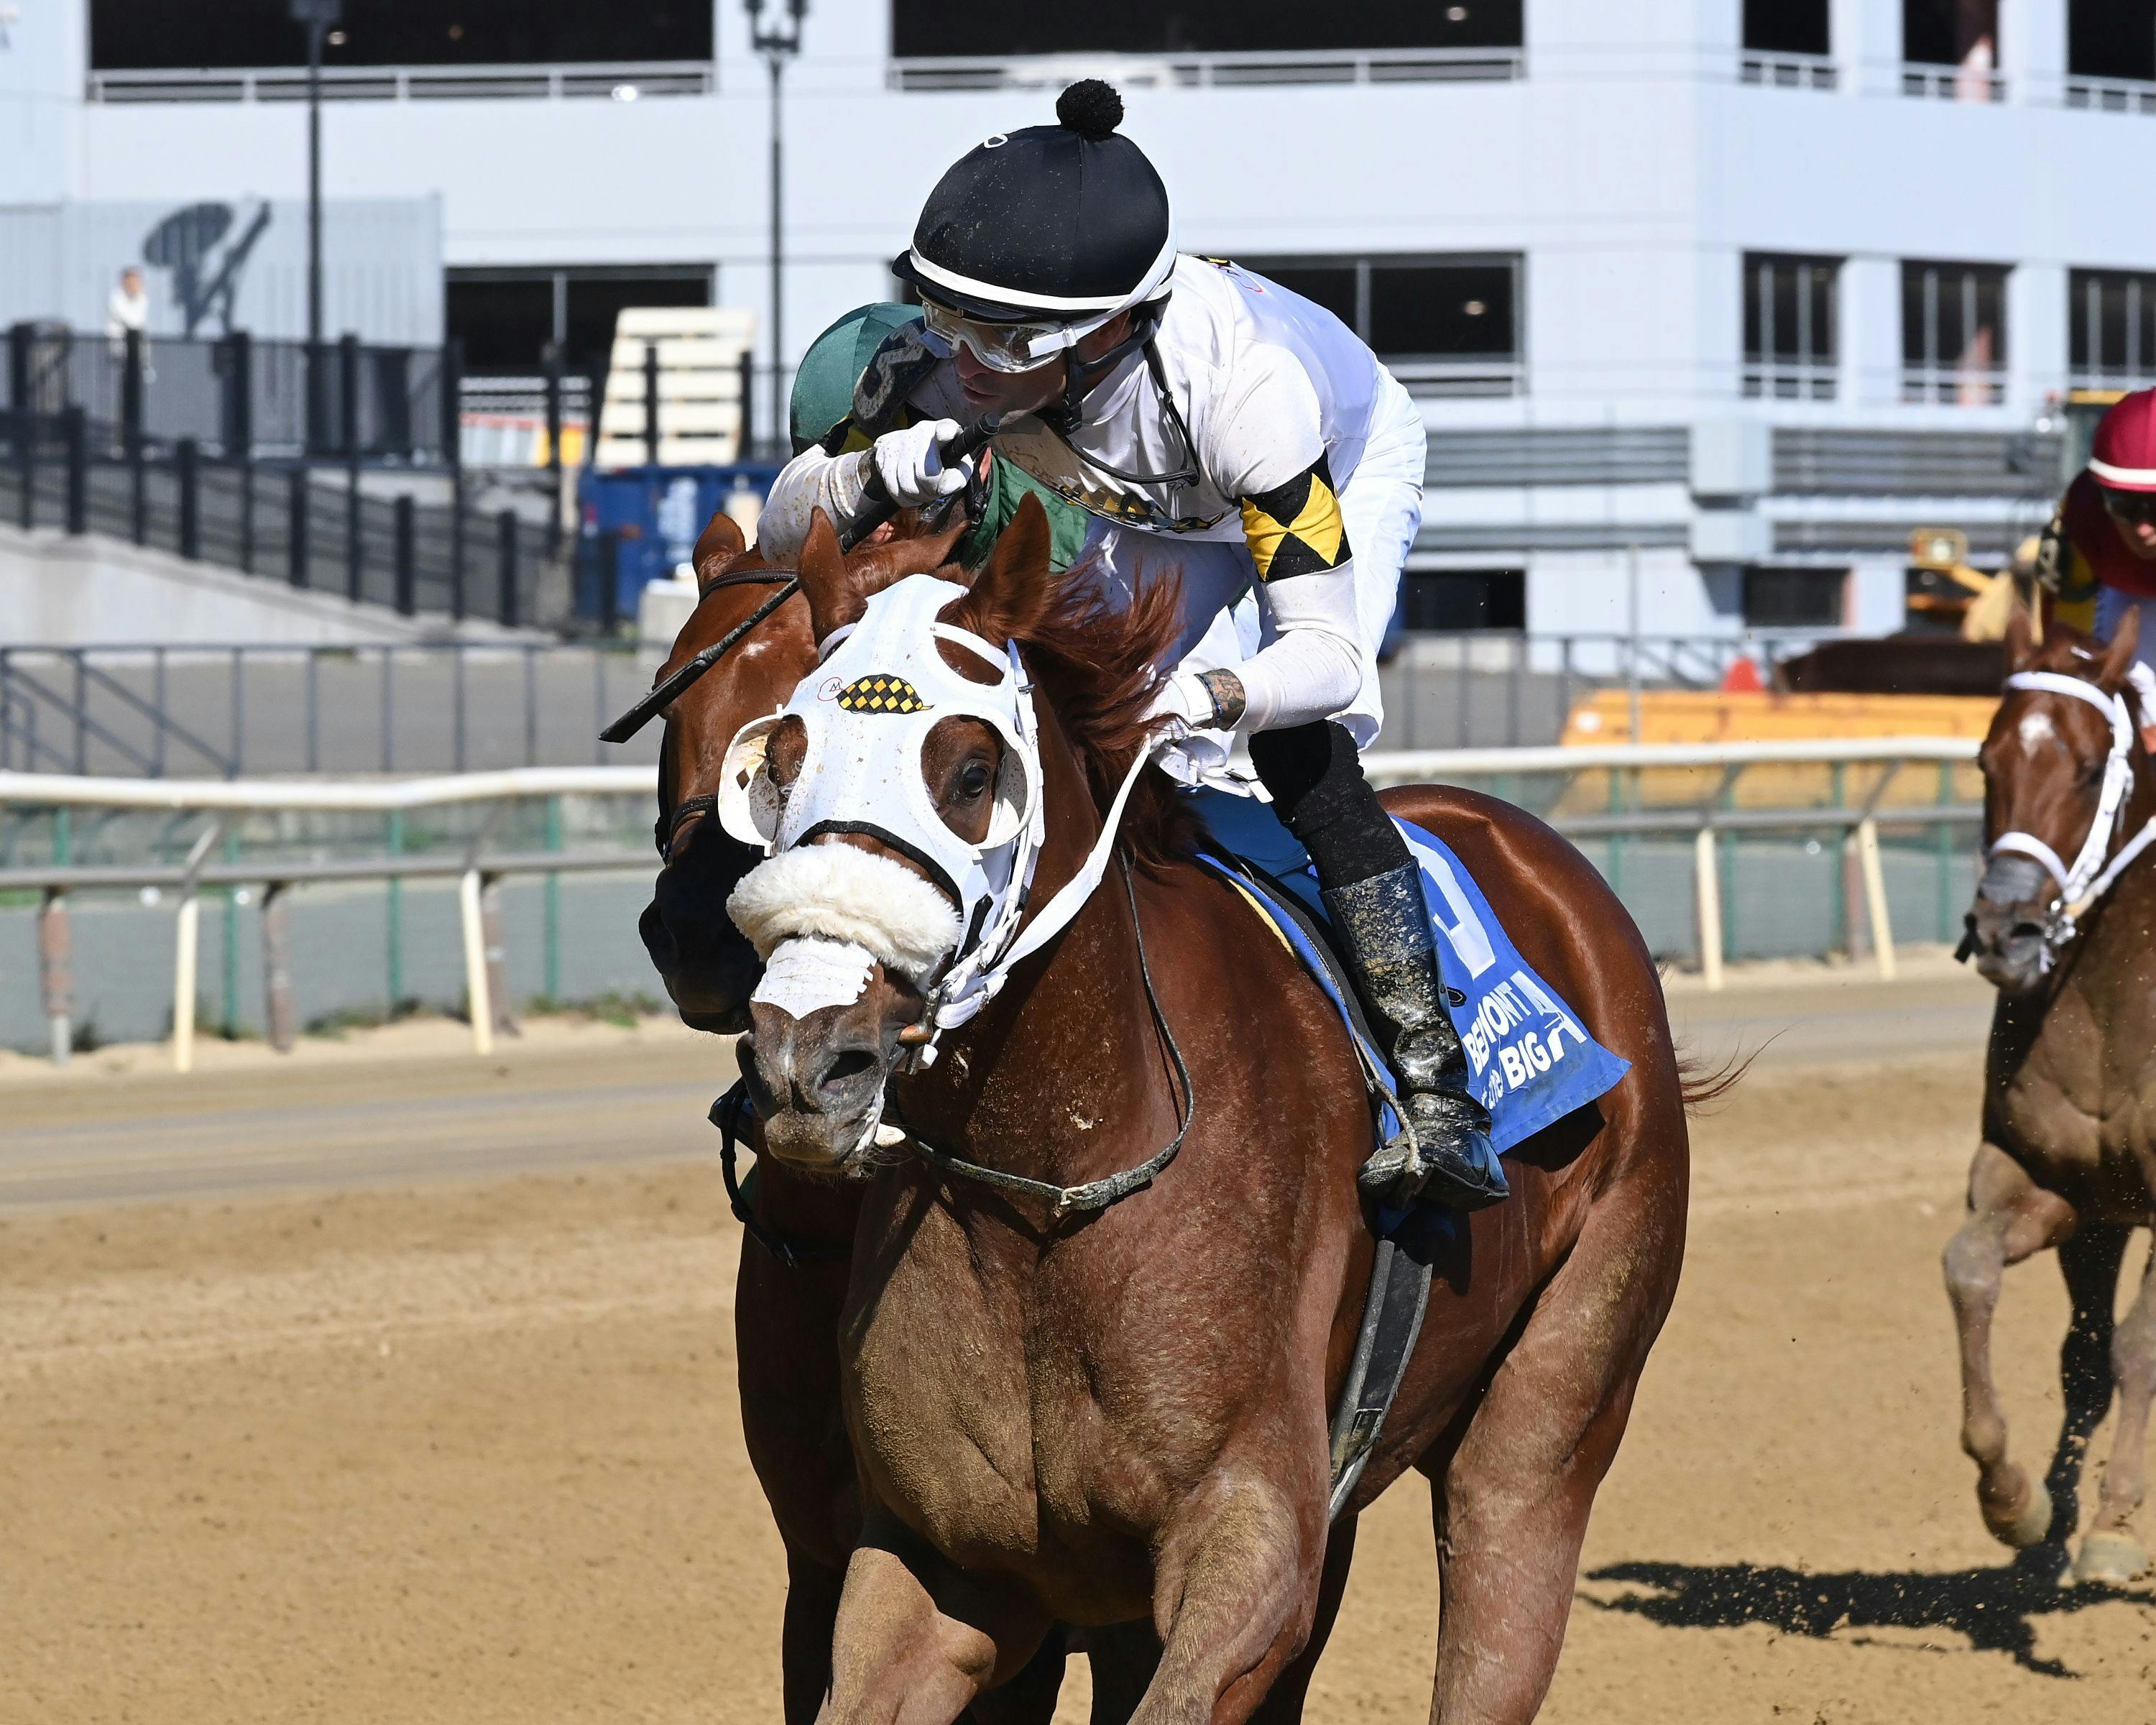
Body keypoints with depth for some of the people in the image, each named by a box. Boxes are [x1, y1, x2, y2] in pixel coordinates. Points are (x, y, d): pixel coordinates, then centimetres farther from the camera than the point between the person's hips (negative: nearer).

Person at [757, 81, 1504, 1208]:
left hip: (1346, 470, -5)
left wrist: (1206, 695, -66)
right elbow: (784, 526, -27)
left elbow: (1328, 652, -45)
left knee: (1299, 750, -26)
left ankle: (1437, 1090, -24)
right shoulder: (952, 358, -34)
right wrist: (875, 469, -50)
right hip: (1164, 511, 5)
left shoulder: (1240, 384, -47)